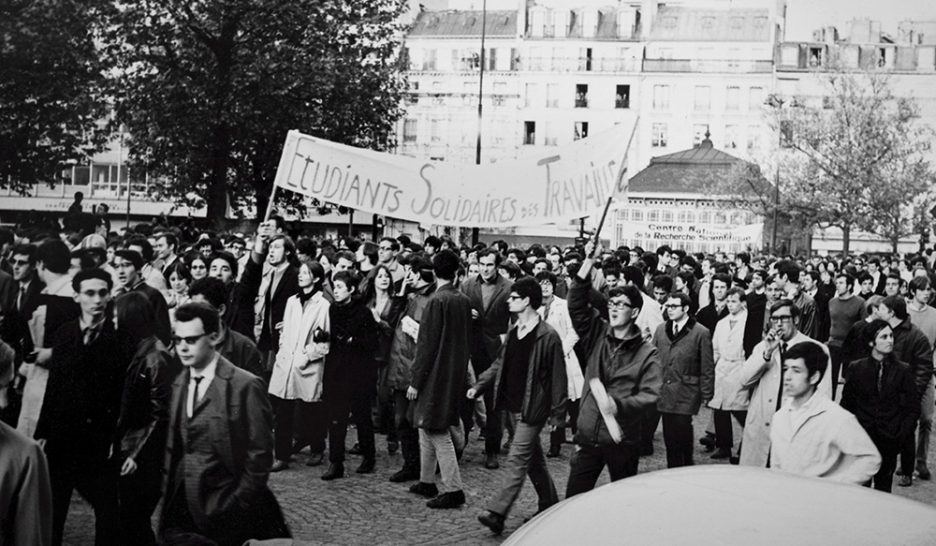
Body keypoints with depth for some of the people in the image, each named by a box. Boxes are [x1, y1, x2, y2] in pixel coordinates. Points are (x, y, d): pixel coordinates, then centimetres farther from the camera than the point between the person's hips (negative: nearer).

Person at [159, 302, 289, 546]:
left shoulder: (245, 386, -13)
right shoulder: (178, 384, 8)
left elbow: (259, 453, -12)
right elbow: (172, 447, 14)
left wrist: (237, 505, -12)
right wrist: (168, 489, 3)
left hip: (226, 511, -5)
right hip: (181, 505, 6)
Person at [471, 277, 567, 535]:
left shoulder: (548, 336, -16)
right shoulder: (513, 332, 7)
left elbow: (558, 377, -13)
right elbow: (500, 364, 15)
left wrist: (557, 413, -11)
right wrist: (479, 385, 3)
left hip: (533, 408, -8)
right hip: (515, 405, 8)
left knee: (517, 460, -8)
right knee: (534, 460, 18)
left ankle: (497, 513, -9)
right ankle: (550, 506, 31)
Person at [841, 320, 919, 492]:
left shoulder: (903, 370, 3)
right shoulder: (856, 368, 4)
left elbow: (912, 409, 5)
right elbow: (846, 404, 7)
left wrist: (902, 434, -5)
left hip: (889, 440, 0)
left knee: (883, 486, 5)